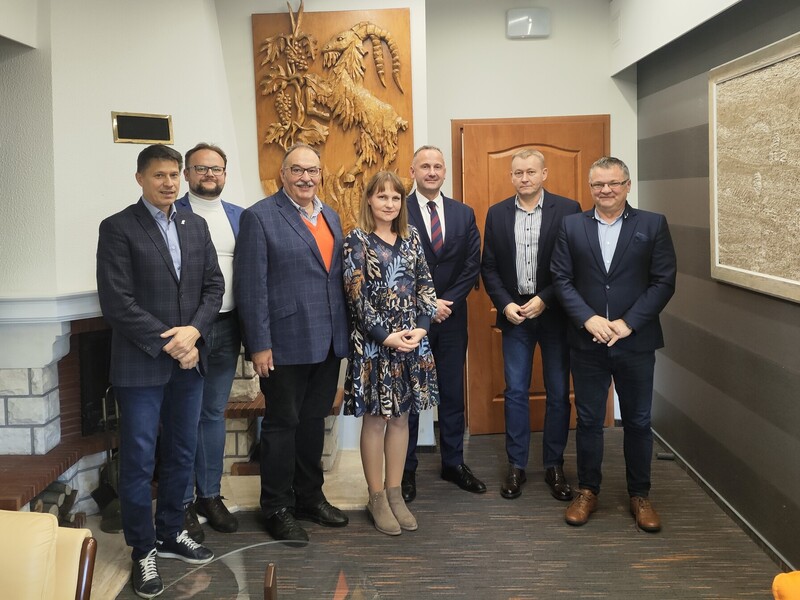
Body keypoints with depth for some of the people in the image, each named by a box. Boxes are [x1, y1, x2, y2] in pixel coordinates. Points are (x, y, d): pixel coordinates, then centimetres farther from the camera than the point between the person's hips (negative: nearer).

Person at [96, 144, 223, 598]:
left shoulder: (196, 226, 10)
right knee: (139, 460, 4)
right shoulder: (118, 228, -6)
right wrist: (168, 343, -15)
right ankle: (143, 550, 18)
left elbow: (214, 286, 7)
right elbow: (117, 302, -13)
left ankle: (171, 534, 31)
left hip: (189, 361, 5)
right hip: (141, 364, -5)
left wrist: (194, 331, -10)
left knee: (182, 454, 14)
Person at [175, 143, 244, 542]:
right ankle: (183, 503, 16)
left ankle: (209, 494, 27)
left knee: (214, 414, 14)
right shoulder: (171, 214, -4)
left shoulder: (239, 217, 11)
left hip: (226, 329, 4)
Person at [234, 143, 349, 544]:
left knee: (314, 420, 16)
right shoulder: (260, 217, -8)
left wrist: (344, 333, 10)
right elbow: (251, 285, -12)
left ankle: (310, 496, 31)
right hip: (286, 342, -6)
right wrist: (259, 344, -16)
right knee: (282, 423, 5)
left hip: (328, 342, 6)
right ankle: (277, 508, 18)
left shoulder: (330, 216, 13)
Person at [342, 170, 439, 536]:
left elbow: (425, 286, 7)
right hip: (374, 342, -4)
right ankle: (377, 498, 16)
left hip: (411, 339, 5)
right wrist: (386, 335, -15)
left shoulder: (410, 237, 9)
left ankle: (395, 493, 22)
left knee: (401, 416, 10)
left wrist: (421, 327, -7)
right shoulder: (357, 241, -5)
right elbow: (356, 295, -11)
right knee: (376, 419, 4)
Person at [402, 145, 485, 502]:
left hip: (452, 316, 4)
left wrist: (447, 302, -9)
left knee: (453, 393, 11)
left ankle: (454, 463, 24)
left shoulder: (464, 214, 7)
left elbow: (472, 265, 3)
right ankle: (406, 469, 17)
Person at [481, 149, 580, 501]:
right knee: (515, 391, 5)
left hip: (554, 313, -1)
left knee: (558, 392, 6)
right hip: (514, 313, 2)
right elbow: (489, 267, 6)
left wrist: (544, 299, -13)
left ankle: (554, 466, 19)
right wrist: (505, 304, -7)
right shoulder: (497, 214, 6)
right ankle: (516, 466, 15)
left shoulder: (567, 210, -3)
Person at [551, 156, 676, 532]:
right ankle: (587, 491, 24)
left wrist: (628, 323, -13)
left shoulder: (653, 225, 0)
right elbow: (562, 279, 0)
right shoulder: (571, 226, 4)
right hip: (587, 342, 1)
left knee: (638, 421, 10)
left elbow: (664, 282, -4)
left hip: (636, 342, 0)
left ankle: (640, 495, 25)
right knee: (588, 420, 10)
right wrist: (589, 319, -14)